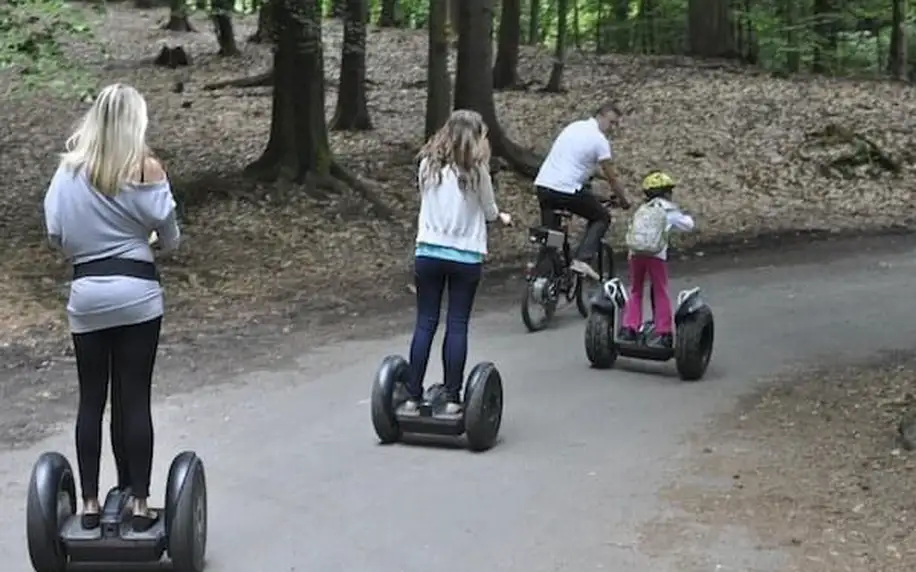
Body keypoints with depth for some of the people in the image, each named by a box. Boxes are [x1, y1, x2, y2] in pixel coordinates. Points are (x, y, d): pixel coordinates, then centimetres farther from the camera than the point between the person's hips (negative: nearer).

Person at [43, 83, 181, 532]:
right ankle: (139, 504, 7)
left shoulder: (68, 167, 3)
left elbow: (55, 234, 4)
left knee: (91, 400, 9)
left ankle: (90, 504, 14)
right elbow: (170, 237, -3)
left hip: (86, 294, 3)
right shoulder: (144, 167, -7)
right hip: (136, 292, -3)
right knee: (134, 400, 2)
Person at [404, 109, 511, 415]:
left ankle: (413, 397, 8)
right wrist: (501, 216, 28)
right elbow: (489, 210, 3)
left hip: (428, 252, 3)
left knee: (425, 324, 7)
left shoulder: (428, 166, 1)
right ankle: (452, 398, 5)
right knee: (457, 326, 4)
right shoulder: (476, 170, -8)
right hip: (465, 256, -3)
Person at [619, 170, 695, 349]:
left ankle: (629, 329, 11)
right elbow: (688, 225, 12)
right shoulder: (669, 210, 9)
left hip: (635, 253, 3)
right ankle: (663, 333, 7)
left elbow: (631, 231, 18)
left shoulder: (641, 210, 20)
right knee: (660, 294, 8)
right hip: (657, 255, -3)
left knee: (635, 292, 17)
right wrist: (686, 216, 31)